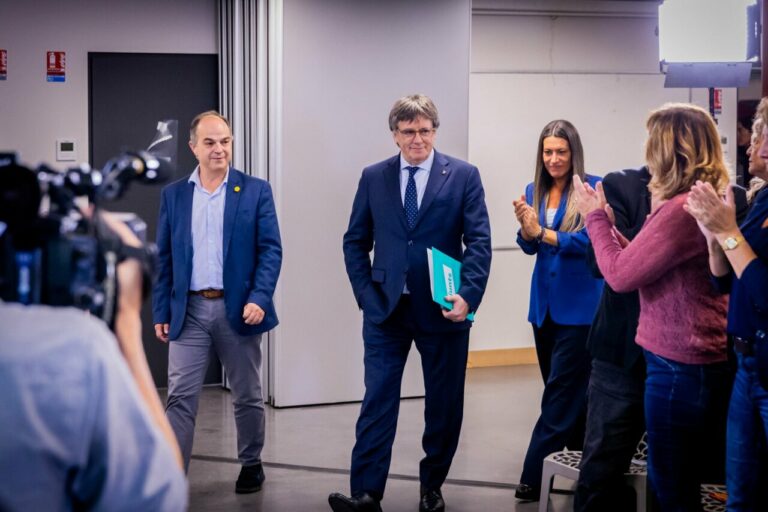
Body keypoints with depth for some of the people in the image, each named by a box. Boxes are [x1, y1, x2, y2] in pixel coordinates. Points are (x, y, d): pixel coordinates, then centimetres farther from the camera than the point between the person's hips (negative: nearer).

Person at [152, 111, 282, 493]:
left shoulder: (255, 190, 0)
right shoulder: (173, 195, 7)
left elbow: (270, 250, -4)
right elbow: (164, 258, 8)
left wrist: (259, 298, -16)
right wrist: (161, 312, 3)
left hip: (238, 309, -1)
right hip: (189, 311, 1)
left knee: (247, 396, 12)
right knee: (180, 397, -4)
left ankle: (251, 464, 30)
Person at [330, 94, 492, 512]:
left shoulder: (463, 176, 0)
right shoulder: (373, 177, 6)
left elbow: (479, 240, -5)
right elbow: (355, 241, 9)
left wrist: (468, 295, -17)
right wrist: (366, 293, -2)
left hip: (443, 308, 0)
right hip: (385, 307, 1)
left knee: (444, 403, 8)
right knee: (378, 399, -3)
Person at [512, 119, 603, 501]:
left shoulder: (592, 187, -9)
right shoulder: (534, 191, 8)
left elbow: (590, 240, -19)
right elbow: (529, 246, 9)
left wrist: (542, 232, -28)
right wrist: (524, 227, -12)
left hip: (579, 304, -6)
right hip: (545, 301, 6)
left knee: (560, 390, -5)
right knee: (568, 388, 15)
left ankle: (536, 475, -5)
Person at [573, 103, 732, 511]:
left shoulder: (680, 210, -22)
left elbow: (619, 275, -16)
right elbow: (641, 261, 15)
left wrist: (595, 217, -2)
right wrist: (605, 220, 12)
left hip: (679, 366, -10)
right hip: (706, 361, 10)